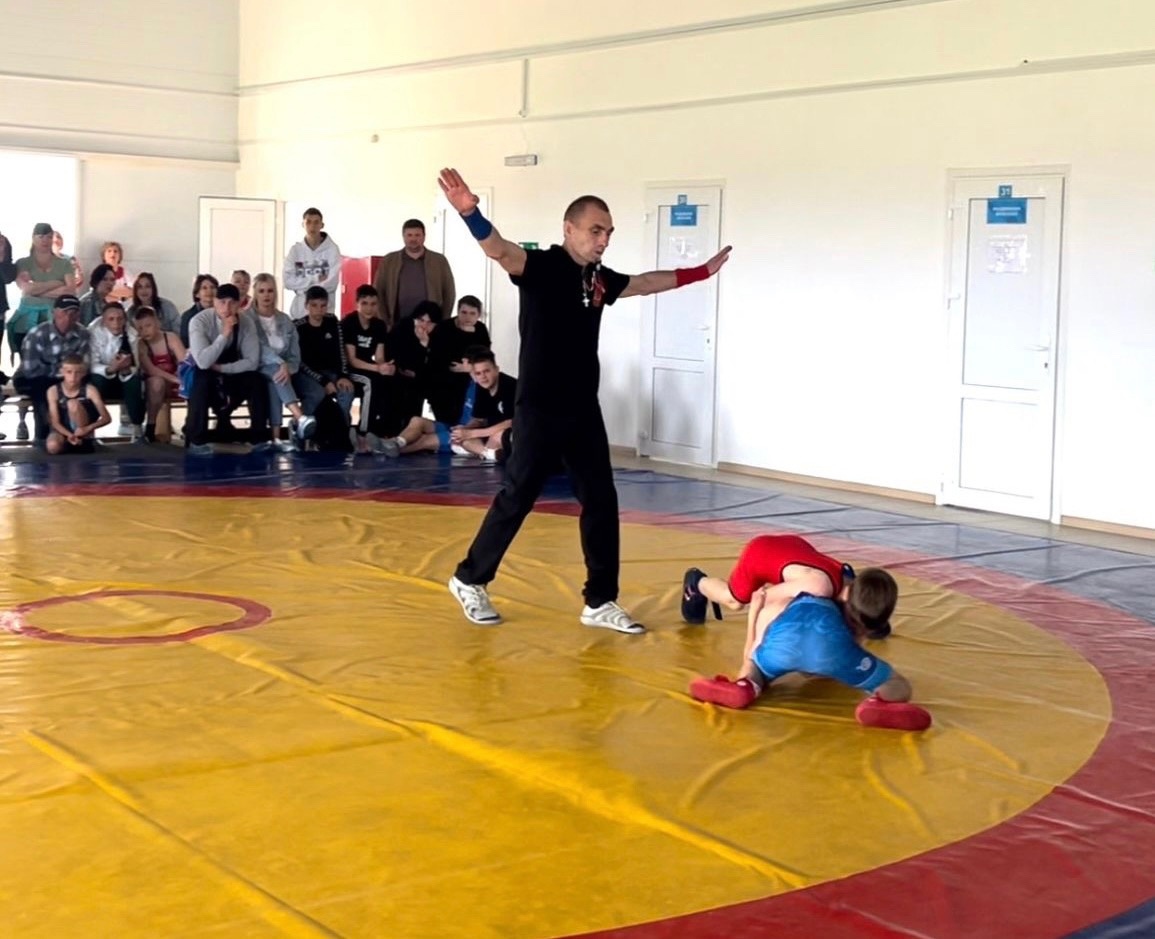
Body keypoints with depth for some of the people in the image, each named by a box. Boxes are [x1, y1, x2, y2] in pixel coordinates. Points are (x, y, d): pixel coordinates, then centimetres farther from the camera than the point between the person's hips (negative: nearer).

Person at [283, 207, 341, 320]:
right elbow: (289, 281, -4)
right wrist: (315, 279, -10)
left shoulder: (332, 249, -3)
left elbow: (332, 283, -10)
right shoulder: (295, 250, 4)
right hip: (299, 311, 2)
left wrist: (303, 287, -7)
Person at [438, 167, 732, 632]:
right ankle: (470, 579, 19)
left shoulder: (600, 278, 9)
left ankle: (600, 602, 15)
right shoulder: (541, 266, -11)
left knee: (601, 503, 6)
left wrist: (699, 273, 35)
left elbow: (644, 282, 29)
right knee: (516, 500, 0)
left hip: (584, 409, 7)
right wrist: (470, 213, -51)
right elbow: (499, 250, -31)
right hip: (539, 409, -7)